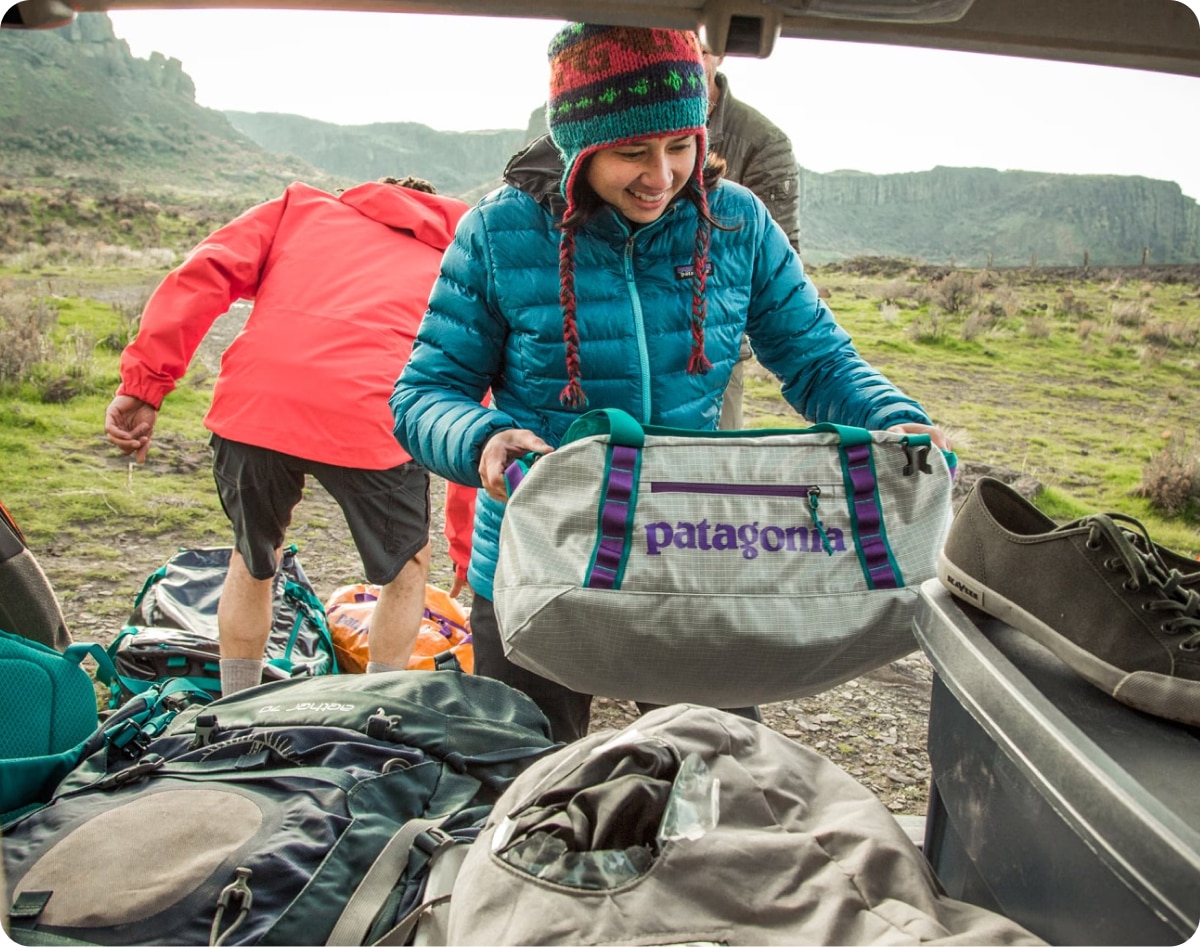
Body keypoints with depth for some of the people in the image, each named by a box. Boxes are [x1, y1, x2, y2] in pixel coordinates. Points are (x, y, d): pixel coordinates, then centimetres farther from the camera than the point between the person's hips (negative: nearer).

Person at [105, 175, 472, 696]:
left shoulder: (301, 205, 29)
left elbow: (203, 274, 9)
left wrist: (143, 384, 5)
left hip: (252, 401, 2)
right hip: (372, 414, -2)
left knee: (252, 557, 29)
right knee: (408, 565, 26)